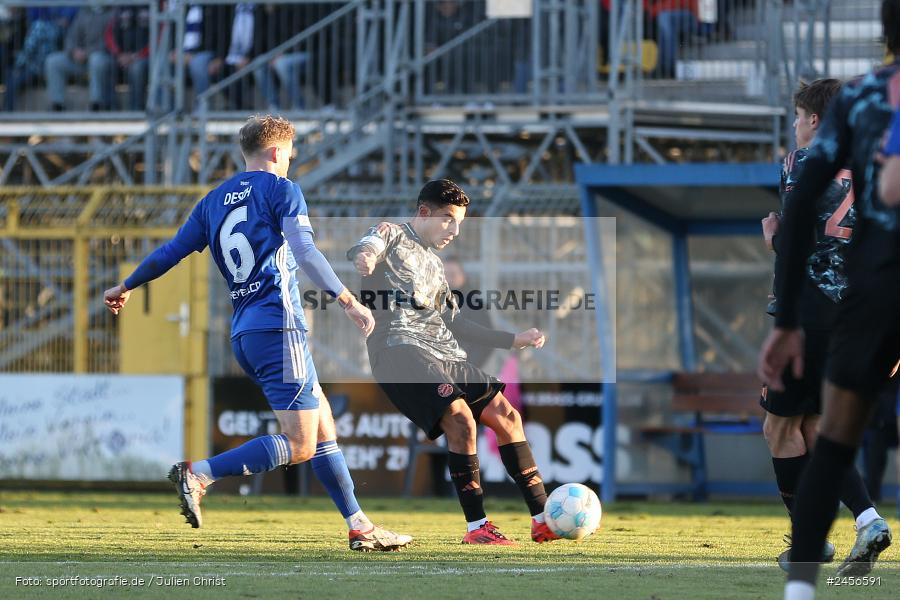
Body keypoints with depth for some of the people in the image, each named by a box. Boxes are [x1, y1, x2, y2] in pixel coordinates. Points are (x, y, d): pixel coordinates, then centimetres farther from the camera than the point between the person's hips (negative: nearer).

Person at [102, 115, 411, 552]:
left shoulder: (214, 201, 17)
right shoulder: (280, 189, -1)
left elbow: (171, 251, 19)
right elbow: (303, 252, -15)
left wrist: (127, 286, 33)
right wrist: (346, 300, -18)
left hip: (243, 334, 8)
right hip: (279, 326, -8)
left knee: (324, 429, 14)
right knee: (299, 446, -11)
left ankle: (358, 525, 11)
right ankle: (198, 474, -20)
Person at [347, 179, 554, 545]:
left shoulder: (434, 264, 29)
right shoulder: (392, 236, 4)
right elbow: (366, 248, -20)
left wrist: (513, 340, 35)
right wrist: (366, 255, -46)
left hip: (443, 355, 9)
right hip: (401, 348, -9)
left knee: (504, 415, 4)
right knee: (461, 419, -25)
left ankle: (543, 519, 9)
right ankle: (476, 527, -18)